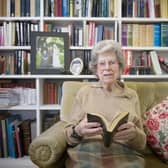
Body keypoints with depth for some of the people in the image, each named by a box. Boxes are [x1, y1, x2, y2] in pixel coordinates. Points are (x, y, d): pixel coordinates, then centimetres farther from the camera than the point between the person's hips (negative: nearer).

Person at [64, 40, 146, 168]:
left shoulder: (131, 95, 12)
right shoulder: (84, 92, 9)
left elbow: (141, 143, 10)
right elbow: (69, 134, 7)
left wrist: (133, 134, -12)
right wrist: (78, 131, -16)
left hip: (123, 155, 1)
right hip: (86, 153, -1)